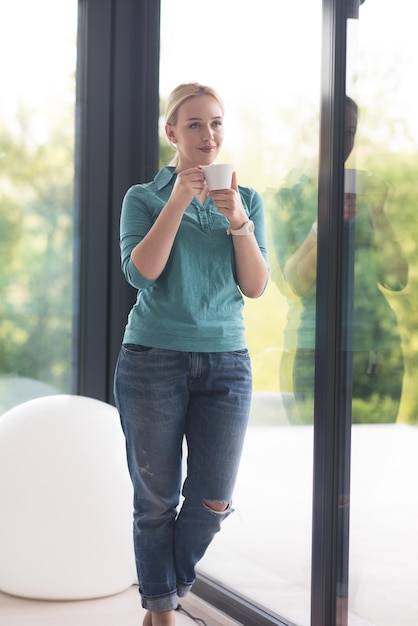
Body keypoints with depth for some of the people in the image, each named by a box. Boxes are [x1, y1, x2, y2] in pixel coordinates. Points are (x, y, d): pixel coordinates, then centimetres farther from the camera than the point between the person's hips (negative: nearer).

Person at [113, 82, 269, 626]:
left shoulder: (247, 200, 10)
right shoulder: (144, 198, 3)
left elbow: (256, 287, 1)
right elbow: (141, 271, -12)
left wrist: (240, 223, -14)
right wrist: (178, 200, -17)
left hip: (225, 362, 2)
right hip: (153, 359, -2)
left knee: (214, 499, 0)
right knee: (156, 498, 2)